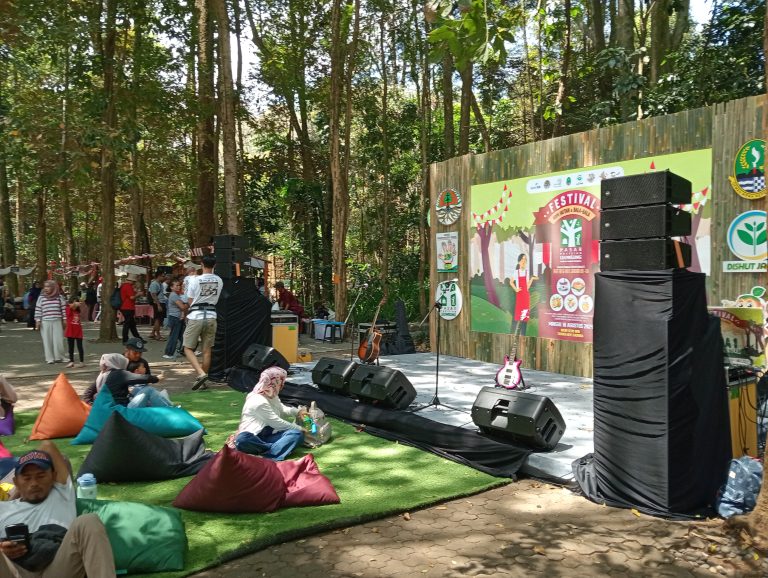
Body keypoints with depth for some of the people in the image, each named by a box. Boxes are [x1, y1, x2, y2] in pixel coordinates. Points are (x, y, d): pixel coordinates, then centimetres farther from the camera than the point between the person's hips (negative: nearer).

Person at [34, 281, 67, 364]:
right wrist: (38, 320, -1)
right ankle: (49, 358, 10)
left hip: (57, 321, 0)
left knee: (58, 340, -2)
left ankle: (59, 357, 11)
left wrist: (64, 319, 3)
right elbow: (38, 309, 3)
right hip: (45, 322, 0)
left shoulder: (59, 297, 3)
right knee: (47, 340, 3)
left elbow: (64, 308, 6)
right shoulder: (41, 297, 3)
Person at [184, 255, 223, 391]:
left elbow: (189, 301, -3)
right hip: (211, 316, 4)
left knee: (188, 348, 5)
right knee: (207, 350, 10)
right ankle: (202, 381, 17)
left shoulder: (195, 280, -10)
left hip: (196, 316, -4)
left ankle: (201, 374, -14)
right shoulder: (219, 281, 1)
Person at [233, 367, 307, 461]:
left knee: (297, 434, -17)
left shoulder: (272, 396, 13)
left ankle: (268, 457, -38)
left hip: (268, 436, 8)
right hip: (252, 438, -8)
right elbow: (276, 423, -16)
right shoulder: (258, 401, -17)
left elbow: (282, 410, 31)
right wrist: (298, 428, -7)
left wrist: (297, 412, 12)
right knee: (243, 440, -43)